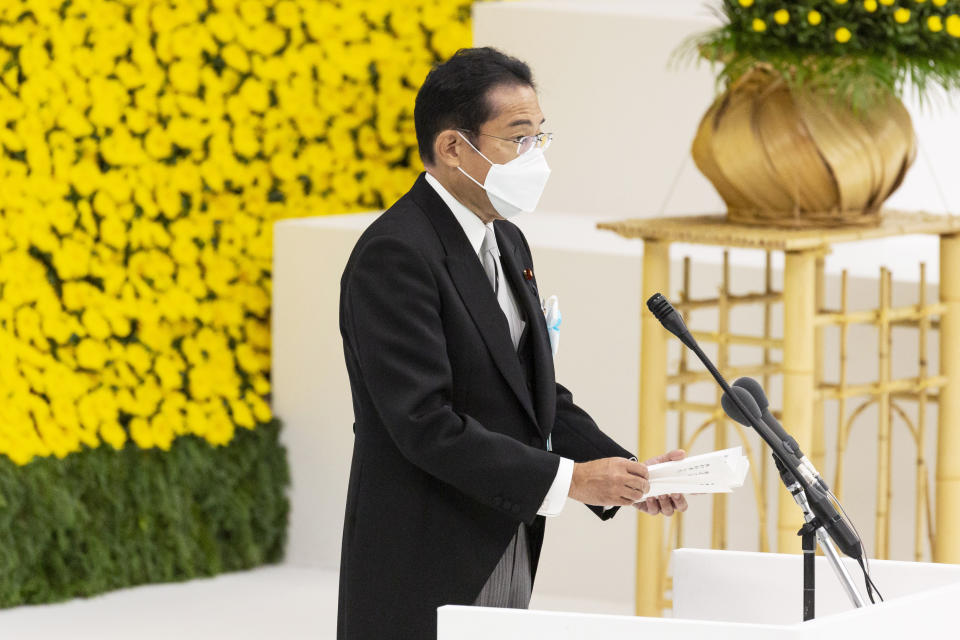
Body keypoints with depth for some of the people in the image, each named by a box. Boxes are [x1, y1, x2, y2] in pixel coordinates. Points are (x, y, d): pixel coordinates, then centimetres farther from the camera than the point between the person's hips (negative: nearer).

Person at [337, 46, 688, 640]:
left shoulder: (507, 243, 14)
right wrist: (567, 480, -23)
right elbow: (424, 421, -23)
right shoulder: (394, 255, -16)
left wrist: (628, 472, 1)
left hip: (508, 564, 8)